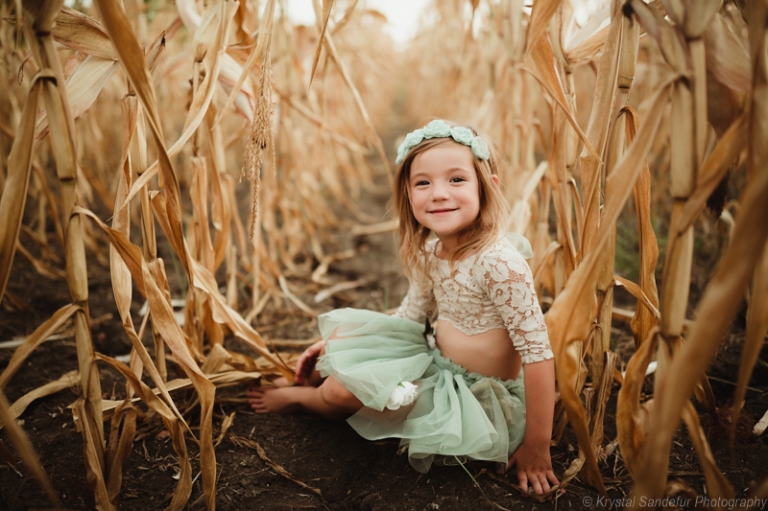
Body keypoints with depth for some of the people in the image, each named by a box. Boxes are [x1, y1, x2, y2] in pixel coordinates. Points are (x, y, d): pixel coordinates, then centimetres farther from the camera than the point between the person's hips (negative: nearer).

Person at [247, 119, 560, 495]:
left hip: (477, 395, -7)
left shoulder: (500, 263, -28)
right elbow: (412, 313, 9)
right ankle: (314, 378, 29)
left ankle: (300, 398, 18)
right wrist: (334, 344, 6)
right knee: (344, 333, 1)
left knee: (343, 390, -15)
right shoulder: (430, 250, -4)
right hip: (436, 362, 7)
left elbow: (538, 352, -25)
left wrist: (536, 447, -20)